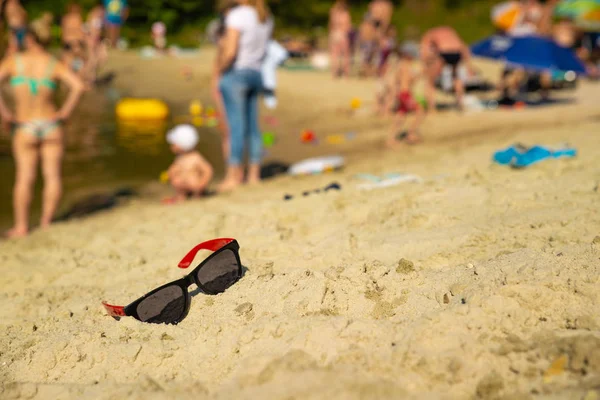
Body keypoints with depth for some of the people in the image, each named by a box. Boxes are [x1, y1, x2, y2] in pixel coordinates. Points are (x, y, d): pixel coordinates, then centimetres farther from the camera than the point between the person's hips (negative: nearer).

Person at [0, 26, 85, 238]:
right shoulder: (54, 65, -2)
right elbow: (78, 86, -15)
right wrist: (65, 112, -5)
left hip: (24, 127, 0)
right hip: (51, 125, 0)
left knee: (25, 178, 5)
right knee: (53, 175, 6)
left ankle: (21, 226, 8)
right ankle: (46, 222, 8)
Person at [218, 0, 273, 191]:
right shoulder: (266, 18, 10)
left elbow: (230, 52, -19)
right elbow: (264, 51, 12)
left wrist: (221, 68, -5)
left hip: (236, 73, -7)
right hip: (255, 74, 7)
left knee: (236, 125, -5)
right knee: (253, 126, 9)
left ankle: (234, 176, -3)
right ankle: (254, 175, 13)